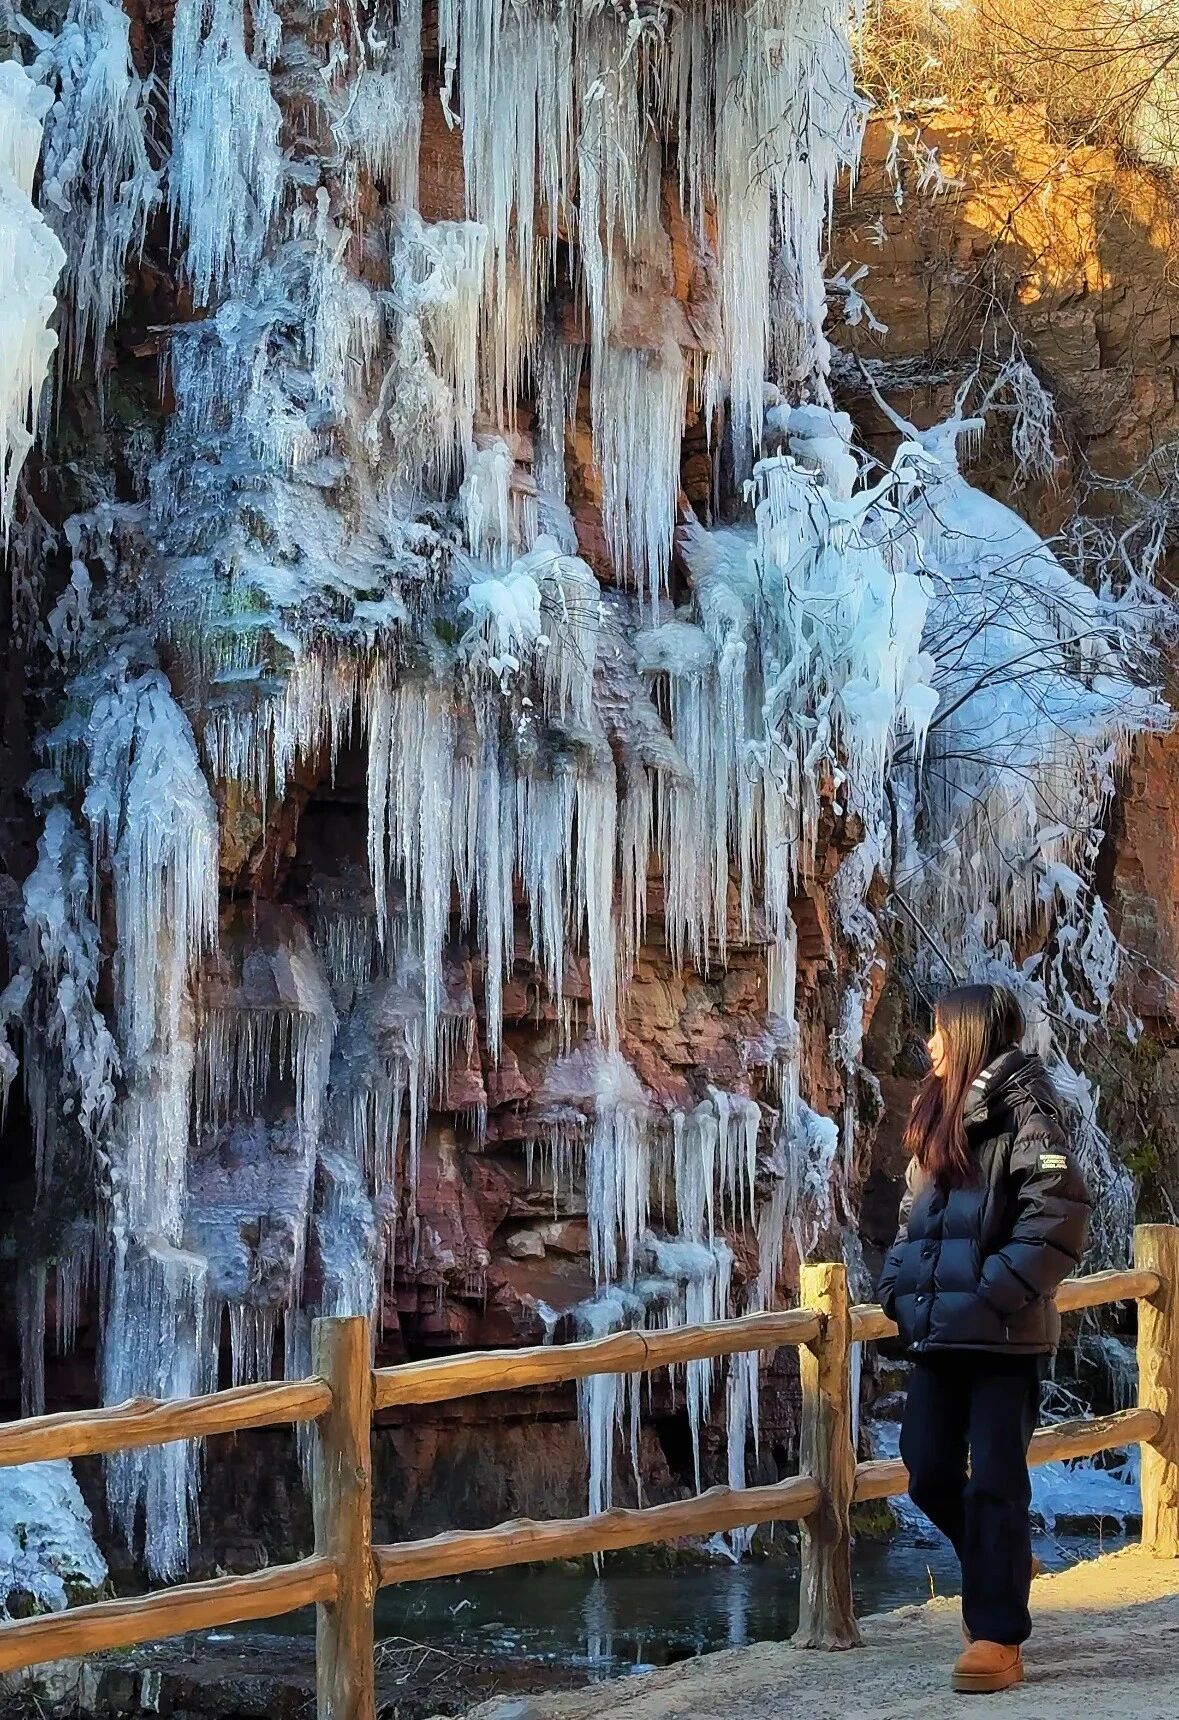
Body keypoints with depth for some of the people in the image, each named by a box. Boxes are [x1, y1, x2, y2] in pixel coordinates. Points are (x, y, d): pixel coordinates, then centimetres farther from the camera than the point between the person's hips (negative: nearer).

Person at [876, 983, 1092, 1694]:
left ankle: (999, 1636, 1)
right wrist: (897, 1285, 9)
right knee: (929, 1475, 9)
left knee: (995, 1481, -5)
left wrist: (996, 1295, -20)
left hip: (1006, 1339, -8)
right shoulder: (939, 1117, 16)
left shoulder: (1023, 1109, -9)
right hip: (939, 1335, 8)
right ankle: (1002, 1565, 34)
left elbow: (1061, 1217, -19)